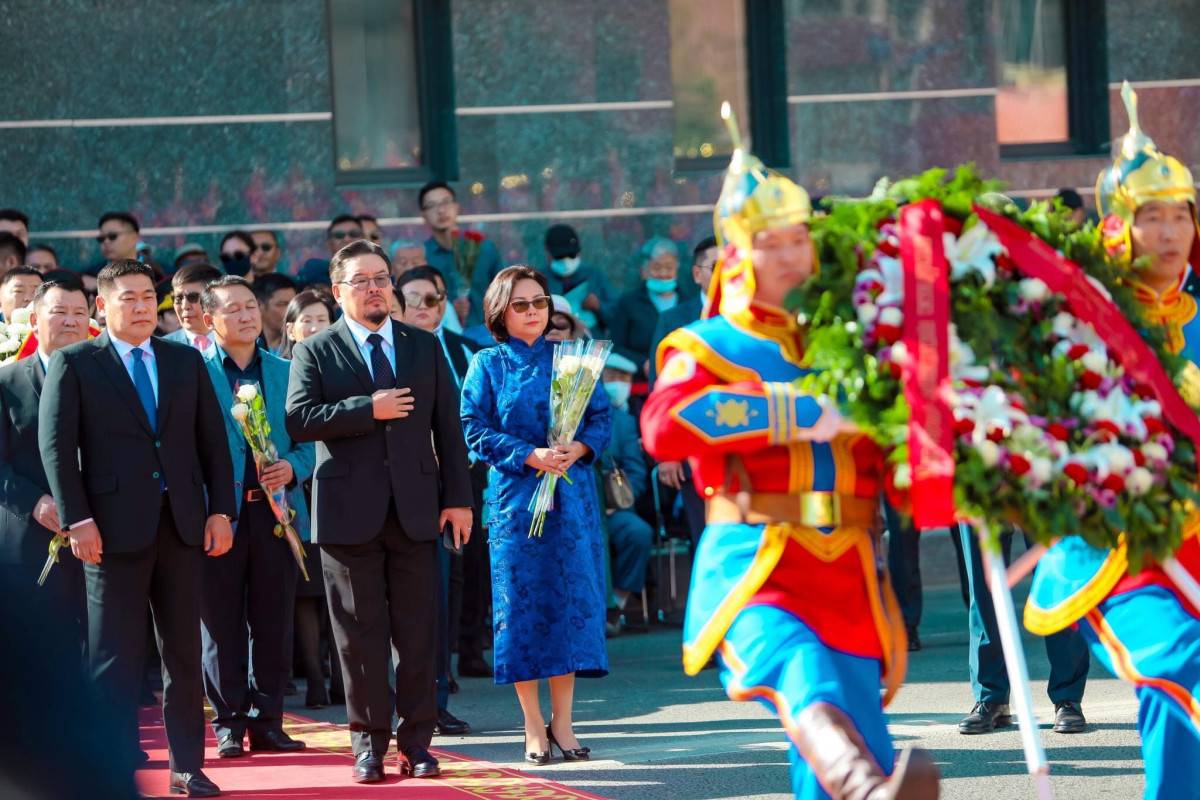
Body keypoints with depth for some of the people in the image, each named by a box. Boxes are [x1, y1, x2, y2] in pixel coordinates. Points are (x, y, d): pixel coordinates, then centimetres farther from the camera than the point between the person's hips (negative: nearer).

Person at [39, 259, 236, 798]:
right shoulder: (74, 365, 1)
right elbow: (55, 445, -5)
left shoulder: (186, 361, 13)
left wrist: (221, 511, 2)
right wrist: (78, 520, -13)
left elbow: (213, 440, 11)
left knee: (184, 651, 7)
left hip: (181, 524, 4)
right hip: (115, 527, -4)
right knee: (115, 655, -3)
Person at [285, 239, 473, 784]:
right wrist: (368, 409, -16)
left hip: (416, 508, 2)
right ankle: (369, 740, 8)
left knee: (418, 631, 2)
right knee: (360, 632, 2)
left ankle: (417, 740, 7)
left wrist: (458, 497, 3)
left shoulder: (424, 347, 12)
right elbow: (299, 420, -11)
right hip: (350, 510, -2)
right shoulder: (315, 352, 4)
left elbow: (447, 427, 10)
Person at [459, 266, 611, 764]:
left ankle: (562, 721, 3)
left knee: (571, 597, -1)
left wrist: (578, 449, -13)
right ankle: (533, 726, 2)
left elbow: (601, 417, 7)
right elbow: (475, 430, -4)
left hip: (571, 495, 2)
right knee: (522, 603, -3)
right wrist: (530, 455, -15)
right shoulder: (488, 365, 4)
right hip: (515, 498, -2)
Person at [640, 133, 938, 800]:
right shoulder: (705, 349, 6)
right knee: (804, 673, -35)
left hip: (848, 577, 5)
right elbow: (663, 427, -17)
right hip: (752, 569, -5)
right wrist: (798, 412, -20)